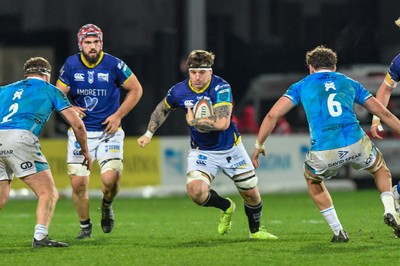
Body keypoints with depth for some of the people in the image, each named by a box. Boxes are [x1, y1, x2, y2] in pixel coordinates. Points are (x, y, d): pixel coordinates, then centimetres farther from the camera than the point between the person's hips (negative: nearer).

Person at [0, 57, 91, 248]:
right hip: (20, 137, -5)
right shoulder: (50, 90, 22)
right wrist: (85, 151, 31)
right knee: (48, 194, 0)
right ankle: (40, 237, -19)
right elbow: (77, 124, 18)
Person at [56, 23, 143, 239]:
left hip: (108, 132, -2)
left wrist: (118, 115, -5)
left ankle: (107, 206, 18)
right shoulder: (71, 65, -2)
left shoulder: (114, 65, -8)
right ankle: (85, 226, 19)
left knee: (111, 179, -17)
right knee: (78, 183, -3)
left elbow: (136, 90, 2)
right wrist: (69, 109, -13)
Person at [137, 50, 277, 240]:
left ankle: (256, 230, 37)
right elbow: (162, 109, 12)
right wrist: (149, 133, 8)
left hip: (230, 149, -1)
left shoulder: (221, 88, -23)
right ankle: (226, 207, 8)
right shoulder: (179, 92, -11)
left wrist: (194, 121, -24)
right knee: (195, 190, -24)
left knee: (251, 193, 6)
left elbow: (222, 123, -33)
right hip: (202, 151, 1)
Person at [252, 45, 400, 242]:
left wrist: (259, 145, 18)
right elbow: (383, 113, 25)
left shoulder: (301, 86, 19)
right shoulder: (349, 83, 24)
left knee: (312, 180, 34)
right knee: (380, 168, 34)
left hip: (323, 153, -1)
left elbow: (273, 115, 9)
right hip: (355, 143, 1)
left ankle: (338, 231, 26)